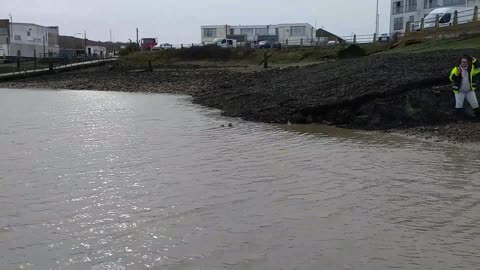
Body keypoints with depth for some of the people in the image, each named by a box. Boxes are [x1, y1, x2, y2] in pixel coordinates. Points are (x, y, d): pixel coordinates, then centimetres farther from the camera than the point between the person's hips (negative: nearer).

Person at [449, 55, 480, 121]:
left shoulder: (471, 68, -5)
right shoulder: (456, 69, -12)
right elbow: (451, 79, -17)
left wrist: (474, 61, -21)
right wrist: (457, 73, -34)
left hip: (470, 90, 2)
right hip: (459, 91, -2)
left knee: (475, 103, 11)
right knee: (459, 105, 0)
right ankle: (459, 119, 11)